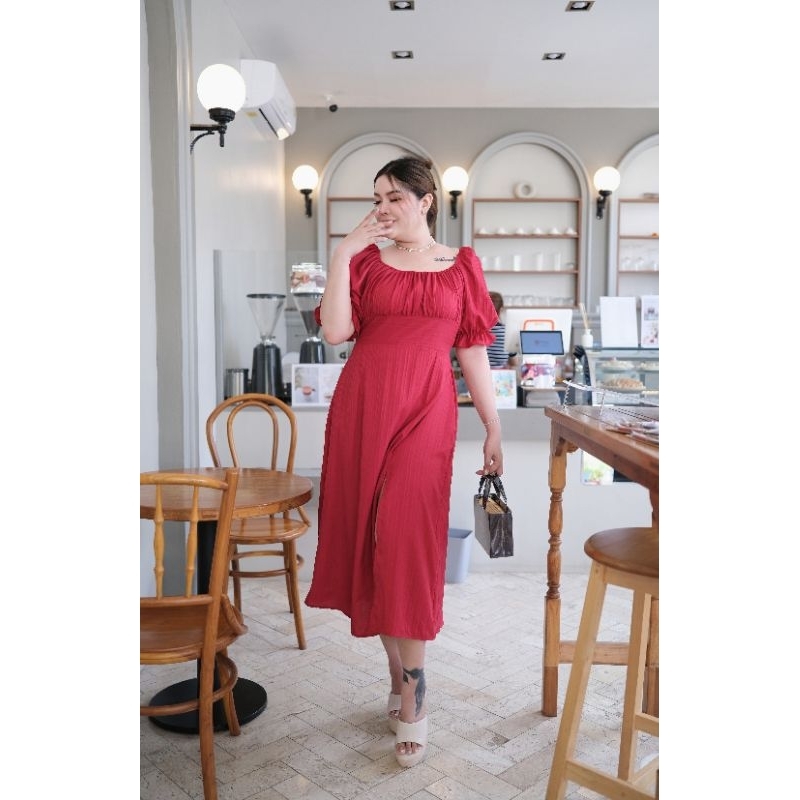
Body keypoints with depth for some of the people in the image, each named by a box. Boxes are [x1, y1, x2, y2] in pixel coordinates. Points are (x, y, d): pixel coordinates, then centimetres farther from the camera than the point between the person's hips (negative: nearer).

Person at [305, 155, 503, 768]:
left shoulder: (462, 265, 9)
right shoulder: (365, 259, 10)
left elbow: (473, 352, 8)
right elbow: (335, 331, -5)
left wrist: (494, 429, 6)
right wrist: (342, 254, -7)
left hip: (426, 411, -2)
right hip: (362, 406, 2)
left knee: (408, 538, -9)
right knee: (371, 534, 4)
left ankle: (411, 697, 2)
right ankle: (403, 679, 21)